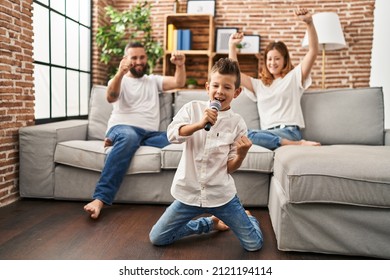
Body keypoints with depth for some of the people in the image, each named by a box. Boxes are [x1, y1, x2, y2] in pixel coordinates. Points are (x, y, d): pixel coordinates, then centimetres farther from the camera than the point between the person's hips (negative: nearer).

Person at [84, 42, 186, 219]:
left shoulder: (153, 80, 26)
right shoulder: (120, 80, 14)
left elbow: (179, 83, 11)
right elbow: (111, 98, -9)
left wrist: (180, 65, -10)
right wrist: (120, 73, -26)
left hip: (150, 134, 3)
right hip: (122, 127, -3)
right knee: (129, 137, -43)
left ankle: (117, 143, -22)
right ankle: (100, 198, -47)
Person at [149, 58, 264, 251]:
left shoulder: (237, 123, -4)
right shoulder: (193, 108, -3)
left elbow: (230, 168, -1)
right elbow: (172, 135, -19)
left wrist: (241, 154, -21)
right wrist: (199, 124, -33)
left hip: (221, 194, -1)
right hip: (189, 192, 1)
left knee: (254, 244, -3)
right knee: (157, 238, 5)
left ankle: (247, 217, 35)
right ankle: (210, 223, 24)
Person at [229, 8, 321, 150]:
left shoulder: (294, 77, 14)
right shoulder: (259, 84, 28)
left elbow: (313, 52, 2)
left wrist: (309, 23, -11)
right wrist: (232, 45, 17)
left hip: (290, 132, -5)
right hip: (269, 133, 5)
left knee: (249, 135, -34)